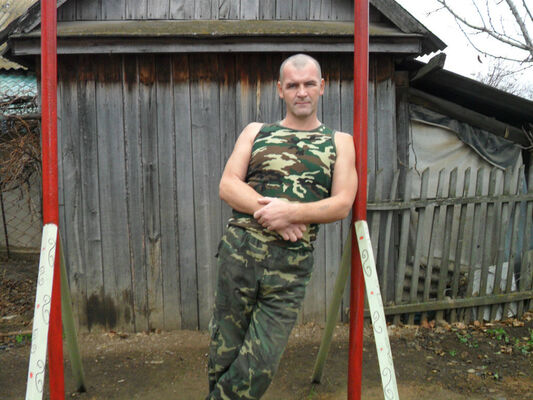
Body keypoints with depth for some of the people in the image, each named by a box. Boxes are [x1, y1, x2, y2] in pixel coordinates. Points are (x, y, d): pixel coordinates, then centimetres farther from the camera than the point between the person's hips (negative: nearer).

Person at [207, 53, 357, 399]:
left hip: (290, 265, 0)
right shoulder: (256, 132, 14)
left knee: (259, 367, -1)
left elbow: (343, 204, -1)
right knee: (224, 355, 7)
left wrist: (290, 212, -16)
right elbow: (228, 186, 2)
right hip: (239, 251, 1)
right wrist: (270, 215, -14)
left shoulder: (339, 142, 11)